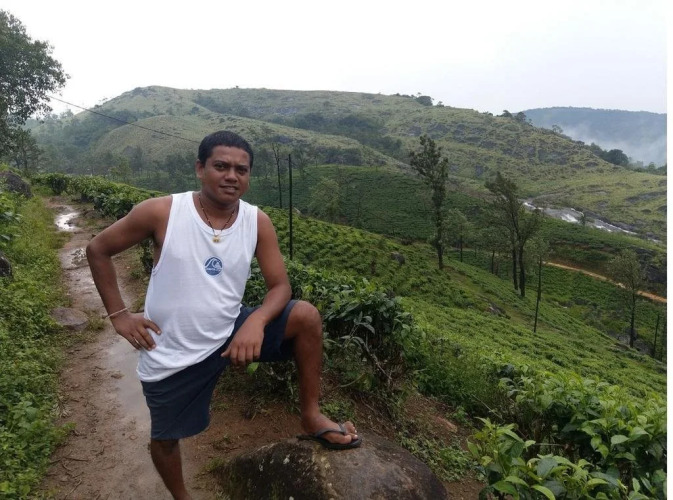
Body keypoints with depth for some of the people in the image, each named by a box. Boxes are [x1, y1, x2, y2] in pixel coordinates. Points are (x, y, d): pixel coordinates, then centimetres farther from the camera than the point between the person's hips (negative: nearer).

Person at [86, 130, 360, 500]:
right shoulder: (161, 212, -17)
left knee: (306, 317, -14)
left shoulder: (258, 222, -10)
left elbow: (280, 286, -8)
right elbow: (97, 250, -5)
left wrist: (256, 321, -29)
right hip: (171, 355, -1)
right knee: (166, 438, 16)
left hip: (231, 335, 2)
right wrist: (118, 315, -9)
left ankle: (311, 418, 4)